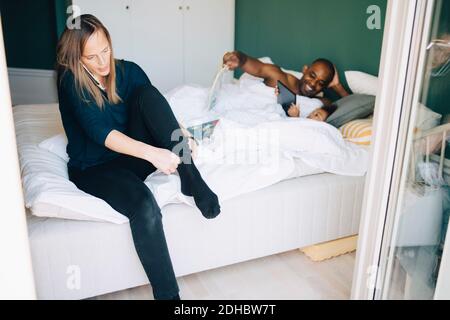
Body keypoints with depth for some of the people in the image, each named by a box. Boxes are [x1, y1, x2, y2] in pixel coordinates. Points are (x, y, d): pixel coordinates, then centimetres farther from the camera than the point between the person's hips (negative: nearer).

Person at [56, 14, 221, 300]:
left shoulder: (128, 71, 1)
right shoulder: (71, 81, -12)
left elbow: (155, 107, -5)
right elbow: (98, 131, -26)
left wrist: (179, 138, -28)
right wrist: (150, 153, -41)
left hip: (132, 156, 4)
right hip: (93, 168, -4)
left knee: (146, 93, -22)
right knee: (144, 205, -37)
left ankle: (190, 177, -31)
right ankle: (168, 295, -26)